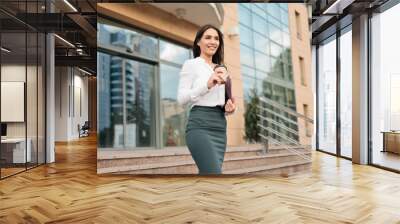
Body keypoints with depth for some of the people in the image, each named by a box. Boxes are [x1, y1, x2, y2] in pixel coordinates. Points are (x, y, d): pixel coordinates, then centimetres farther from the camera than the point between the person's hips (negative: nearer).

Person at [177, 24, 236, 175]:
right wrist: (207, 85, -18)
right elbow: (181, 98, -6)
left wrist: (229, 108, 3)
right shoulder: (191, 64, 4)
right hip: (200, 125, -7)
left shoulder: (221, 69, 23)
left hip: (220, 126, 7)